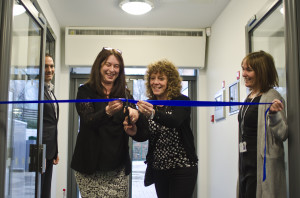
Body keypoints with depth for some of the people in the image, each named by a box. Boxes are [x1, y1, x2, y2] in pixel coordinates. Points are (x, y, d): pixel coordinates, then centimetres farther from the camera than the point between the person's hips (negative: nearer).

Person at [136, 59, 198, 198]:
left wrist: (153, 114, -47)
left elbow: (175, 121, -29)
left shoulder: (182, 101, -8)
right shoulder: (149, 104, 6)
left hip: (182, 167, -4)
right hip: (159, 168, 4)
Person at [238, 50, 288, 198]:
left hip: (262, 165, -8)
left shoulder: (272, 97, -13)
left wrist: (274, 115, -33)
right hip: (245, 163, 8)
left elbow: (283, 135, -16)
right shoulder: (250, 97, 12)